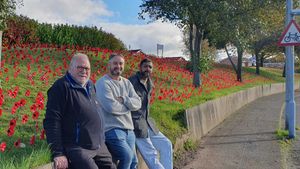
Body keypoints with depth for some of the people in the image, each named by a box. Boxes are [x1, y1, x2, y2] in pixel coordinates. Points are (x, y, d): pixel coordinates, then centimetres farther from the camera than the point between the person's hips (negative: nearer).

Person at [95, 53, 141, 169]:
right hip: (112, 129, -7)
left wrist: (123, 99, -14)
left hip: (129, 130, 8)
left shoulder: (126, 83, 13)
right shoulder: (103, 83, -9)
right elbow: (111, 107, -21)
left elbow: (138, 103, 3)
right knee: (127, 156, -23)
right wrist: (129, 105, -5)